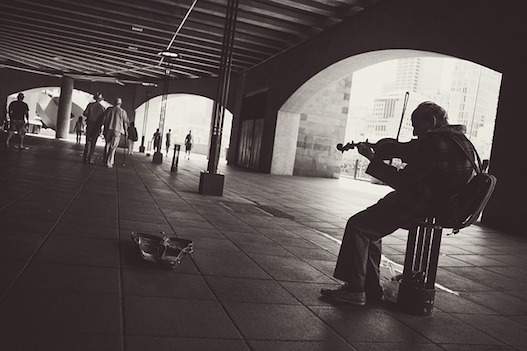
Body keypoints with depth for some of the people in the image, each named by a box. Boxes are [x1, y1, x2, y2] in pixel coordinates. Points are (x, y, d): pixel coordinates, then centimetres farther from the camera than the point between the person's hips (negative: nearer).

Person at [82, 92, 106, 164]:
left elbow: (85, 113, -5)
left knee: (88, 142, 7)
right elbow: (103, 118, -5)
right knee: (93, 143, 3)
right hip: (97, 126, -1)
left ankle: (85, 158, 1)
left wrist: (89, 116, 14)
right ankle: (90, 159, 1)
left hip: (89, 125, 1)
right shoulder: (102, 107, -3)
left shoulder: (90, 105, 0)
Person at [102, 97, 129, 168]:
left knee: (107, 145, 13)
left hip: (108, 130, 3)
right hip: (117, 130, -3)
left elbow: (104, 119, 4)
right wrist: (126, 131, 14)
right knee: (113, 147, 0)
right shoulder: (122, 111, 0)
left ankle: (105, 161, 15)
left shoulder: (109, 109, 6)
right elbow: (125, 122, 2)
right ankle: (109, 162, -5)